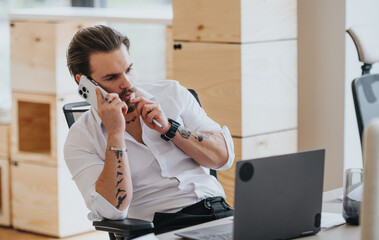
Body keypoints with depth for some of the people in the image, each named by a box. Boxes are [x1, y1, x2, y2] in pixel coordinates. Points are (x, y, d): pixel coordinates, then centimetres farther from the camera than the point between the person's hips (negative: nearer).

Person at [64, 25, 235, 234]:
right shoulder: (80, 139, 4)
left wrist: (168, 128, -5)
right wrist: (115, 133, -12)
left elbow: (223, 156, 8)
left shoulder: (172, 93, 13)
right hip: (164, 227, -4)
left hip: (218, 211, 4)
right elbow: (113, 210, -10)